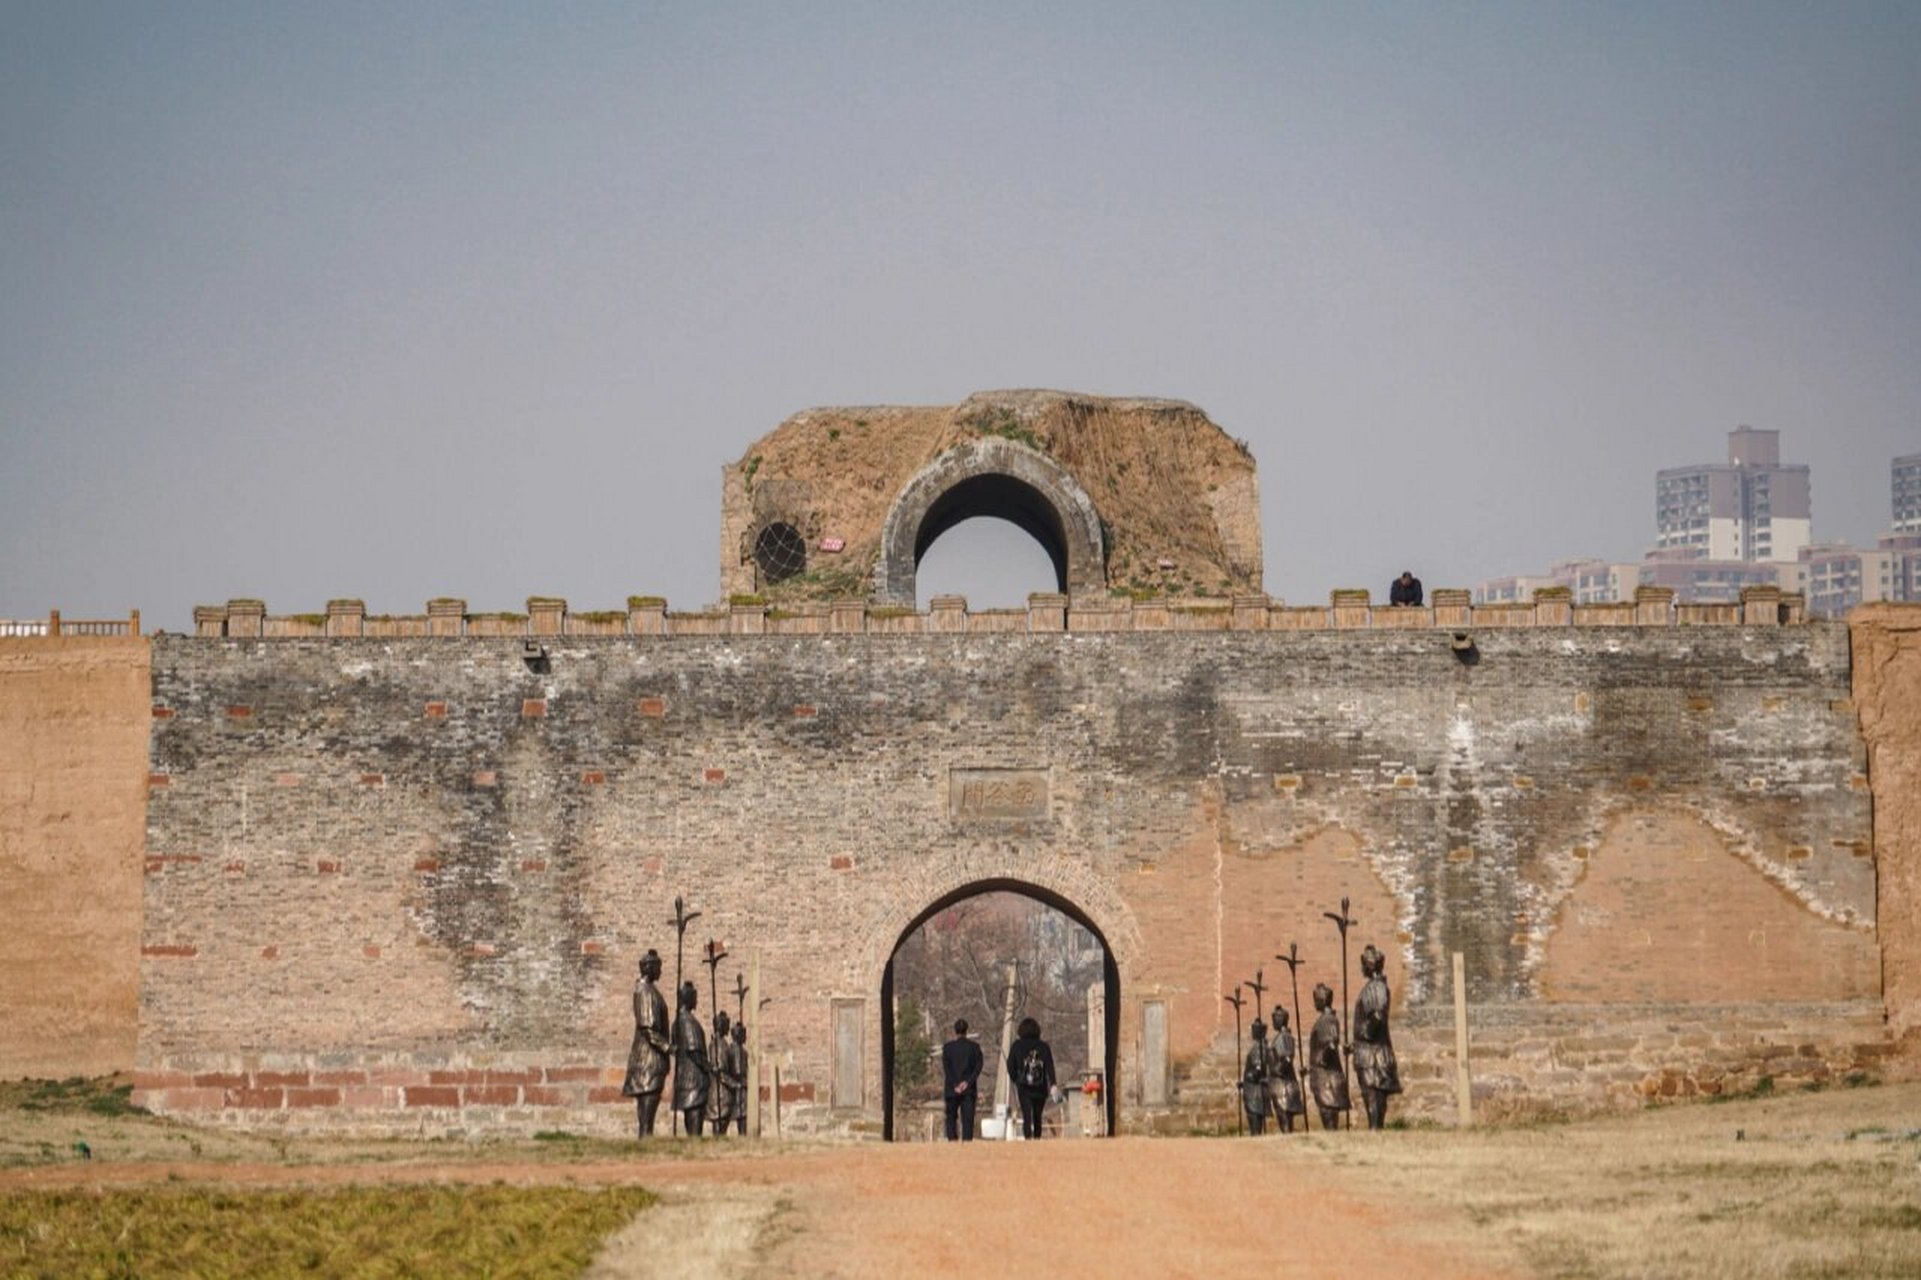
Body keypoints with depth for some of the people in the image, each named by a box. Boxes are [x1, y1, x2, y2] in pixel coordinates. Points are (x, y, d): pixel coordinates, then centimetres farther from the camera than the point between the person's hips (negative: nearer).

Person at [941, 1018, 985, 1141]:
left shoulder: (947, 1047, 0)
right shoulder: (974, 1047, 2)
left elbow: (946, 1068, -6)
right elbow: (979, 1066, -7)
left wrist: (955, 1085, -9)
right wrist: (968, 1082, -11)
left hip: (951, 1090, 0)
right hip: (969, 1089, 0)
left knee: (951, 1118, 12)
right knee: (967, 1119, 0)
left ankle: (952, 1139, -1)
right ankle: (967, 1141, -10)